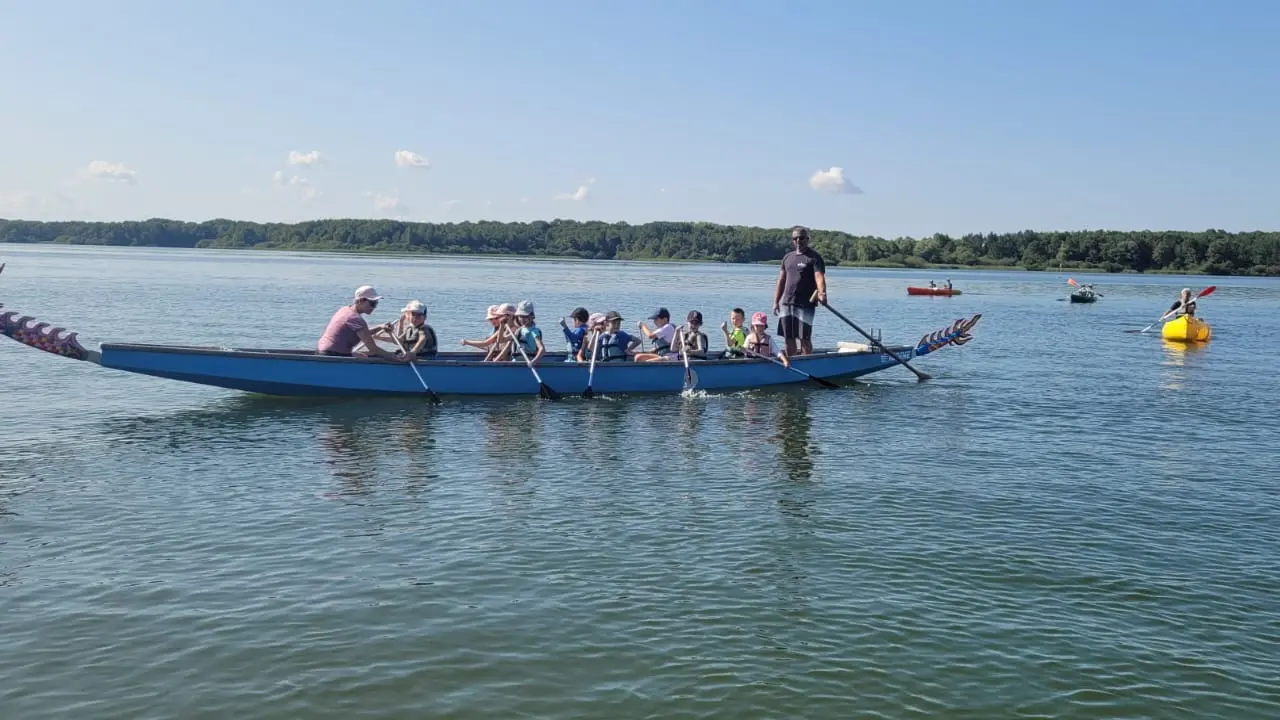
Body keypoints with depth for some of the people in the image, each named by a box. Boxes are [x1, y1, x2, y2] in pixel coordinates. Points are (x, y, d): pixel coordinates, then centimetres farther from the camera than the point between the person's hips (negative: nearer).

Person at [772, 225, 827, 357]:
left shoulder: (814, 257, -4)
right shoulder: (788, 257, 16)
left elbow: (819, 277, -18)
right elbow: (781, 281, 18)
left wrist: (822, 293, -37)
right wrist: (776, 302, 11)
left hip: (805, 305, -6)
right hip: (786, 304, 6)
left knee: (804, 338, -4)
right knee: (789, 338, 9)